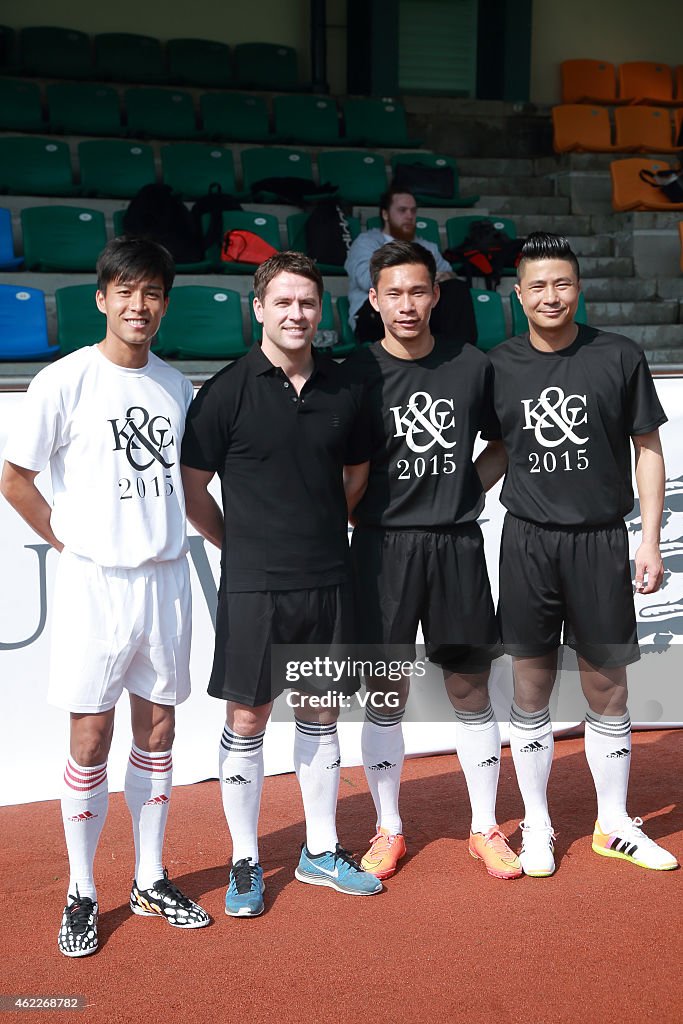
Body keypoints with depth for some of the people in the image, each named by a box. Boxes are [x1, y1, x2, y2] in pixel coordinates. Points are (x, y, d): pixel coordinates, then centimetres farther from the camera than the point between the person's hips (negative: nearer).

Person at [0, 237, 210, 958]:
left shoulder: (175, 386, 7)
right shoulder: (65, 381, -8)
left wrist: (161, 532, 8)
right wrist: (70, 542, -3)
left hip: (165, 576, 5)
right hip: (95, 582, -4)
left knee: (157, 730, 11)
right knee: (91, 740, 1)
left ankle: (150, 881, 25)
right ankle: (81, 896, 16)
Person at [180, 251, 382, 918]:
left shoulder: (343, 390, 4)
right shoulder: (228, 392, -8)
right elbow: (192, 489, -1)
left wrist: (327, 534, 13)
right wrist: (245, 544, 5)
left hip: (328, 581, 4)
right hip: (253, 587, -4)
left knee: (321, 714, 13)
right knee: (247, 719, 5)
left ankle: (321, 851, 28)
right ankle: (245, 863, 19)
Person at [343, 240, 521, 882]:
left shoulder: (472, 366, 4)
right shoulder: (357, 375, -2)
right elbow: (350, 476, 2)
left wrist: (468, 492, 7)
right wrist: (364, 521, -9)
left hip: (457, 545, 2)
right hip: (383, 546, -1)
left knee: (470, 688, 8)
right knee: (385, 696, 6)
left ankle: (485, 828, 23)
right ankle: (388, 830, 22)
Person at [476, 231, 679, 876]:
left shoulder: (619, 358, -2)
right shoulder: (500, 365, 3)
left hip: (600, 540, -1)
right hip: (527, 541, 1)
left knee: (607, 687, 8)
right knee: (530, 685, 7)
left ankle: (614, 825, 25)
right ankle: (536, 827, 22)